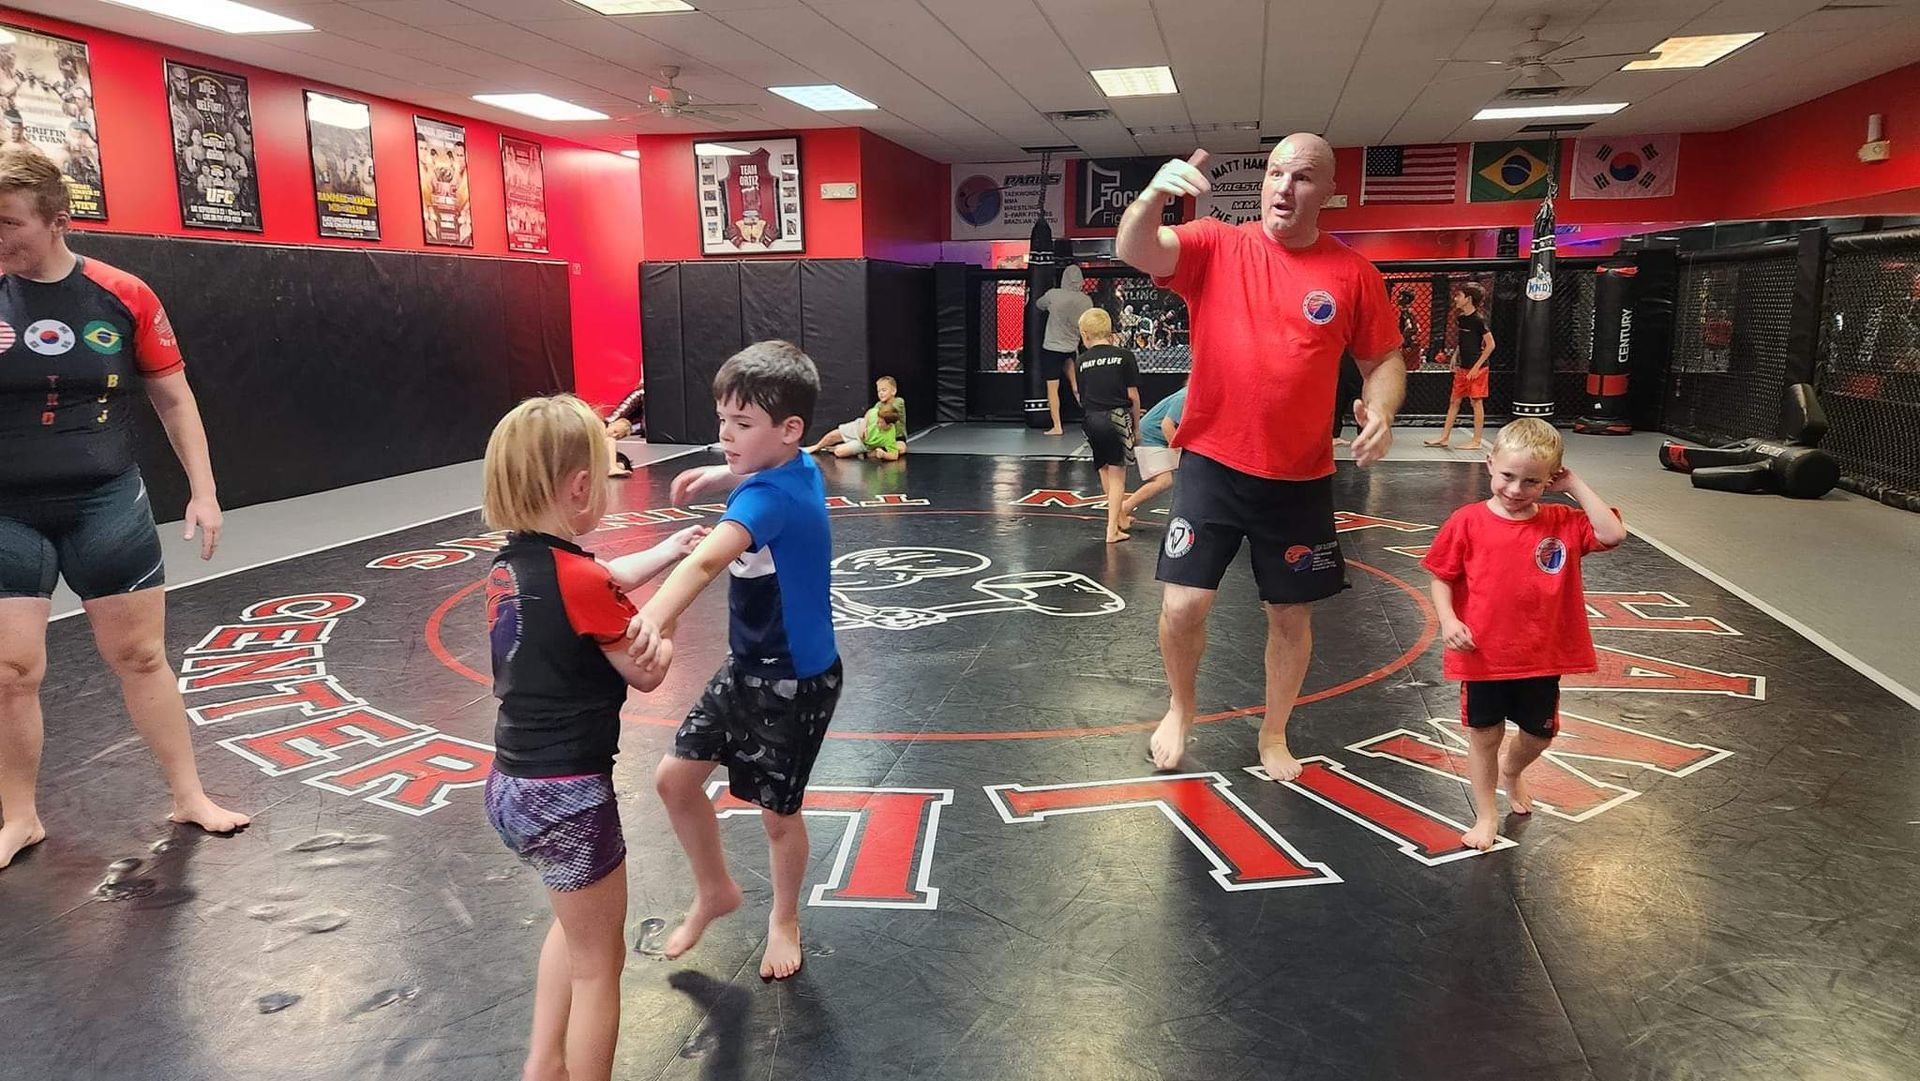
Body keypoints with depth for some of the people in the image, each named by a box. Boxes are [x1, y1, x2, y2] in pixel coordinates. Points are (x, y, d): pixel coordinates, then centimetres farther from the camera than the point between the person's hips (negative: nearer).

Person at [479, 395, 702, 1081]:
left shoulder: (509, 566, 3)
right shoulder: (583, 581, -22)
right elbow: (647, 673, -10)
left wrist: (667, 551, 29)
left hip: (513, 786, 9)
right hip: (567, 795, -9)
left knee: (577, 922, 32)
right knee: (599, 963, 10)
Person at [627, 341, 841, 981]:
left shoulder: (769, 497, -30)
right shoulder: (798, 467, -5)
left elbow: (707, 560, -52)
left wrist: (656, 616, -67)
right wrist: (719, 475, 9)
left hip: (796, 682, -8)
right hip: (746, 668, 8)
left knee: (778, 811, 11)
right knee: (675, 778, 10)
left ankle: (784, 918, 39)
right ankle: (715, 891, 34)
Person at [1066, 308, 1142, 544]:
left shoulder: (1081, 361, 5)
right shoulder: (1124, 356, -1)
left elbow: (1081, 399, 8)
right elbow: (1133, 395, -2)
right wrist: (1136, 423, 8)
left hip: (1092, 420, 3)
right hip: (1117, 418, -3)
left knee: (1104, 470, 20)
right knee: (1117, 474, 3)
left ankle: (1121, 517, 35)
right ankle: (1112, 529, 0)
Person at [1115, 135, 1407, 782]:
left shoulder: (1353, 274, -1)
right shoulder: (1214, 246, -4)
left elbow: (1384, 359, 7)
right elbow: (1132, 250, -20)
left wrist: (1380, 411, -14)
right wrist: (1155, 194, -40)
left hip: (1301, 477, 2)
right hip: (1212, 465, -1)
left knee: (1292, 615, 11)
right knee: (1183, 605, -3)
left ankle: (1274, 735, 34)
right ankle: (1180, 708, 27)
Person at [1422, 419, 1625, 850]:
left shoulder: (1563, 523, -3)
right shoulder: (1468, 522, -10)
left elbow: (1612, 533, -18)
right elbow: (1441, 577, -3)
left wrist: (1575, 487, -14)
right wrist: (1448, 619, -18)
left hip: (1541, 655, 2)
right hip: (1482, 654, -2)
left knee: (1539, 733, 18)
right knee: (1484, 734, 12)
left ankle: (1511, 770, 53)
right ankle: (1485, 815, 29)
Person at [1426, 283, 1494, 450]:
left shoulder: (1478, 320, -14)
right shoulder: (1461, 318, 9)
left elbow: (1490, 345, -15)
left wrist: (1477, 366, -16)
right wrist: (1455, 358, 11)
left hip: (1477, 368, -8)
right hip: (1462, 367, 8)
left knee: (1476, 402, -2)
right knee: (1454, 401, 9)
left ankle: (1476, 441, 3)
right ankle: (1444, 437, 14)